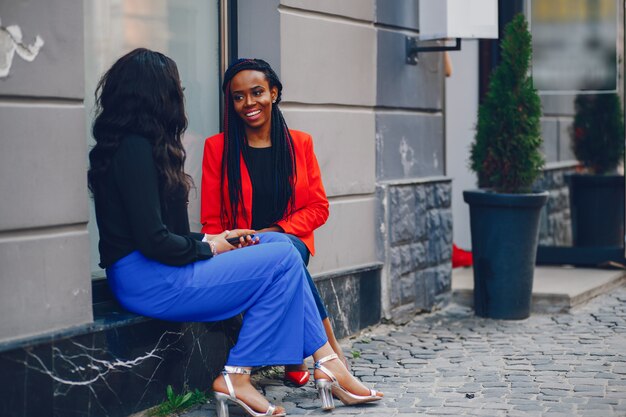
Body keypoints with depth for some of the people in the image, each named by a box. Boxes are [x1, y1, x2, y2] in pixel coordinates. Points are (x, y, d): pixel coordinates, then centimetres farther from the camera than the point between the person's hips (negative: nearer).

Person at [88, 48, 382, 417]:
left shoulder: (125, 143, 14)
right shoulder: (136, 148, -16)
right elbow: (153, 240, -21)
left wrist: (209, 240, 5)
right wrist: (207, 248, -6)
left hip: (149, 271, 10)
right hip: (150, 282, -10)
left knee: (281, 245, 6)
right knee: (283, 260, -9)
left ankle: (326, 362, 0)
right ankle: (237, 377, -4)